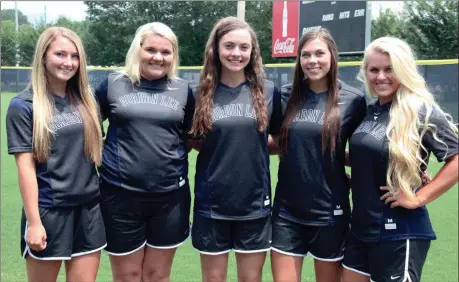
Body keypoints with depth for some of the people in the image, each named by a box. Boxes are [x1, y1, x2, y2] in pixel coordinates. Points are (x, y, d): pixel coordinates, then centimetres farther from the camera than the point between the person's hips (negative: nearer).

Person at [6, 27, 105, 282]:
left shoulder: (85, 99, 6)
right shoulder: (24, 105, -6)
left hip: (89, 207, 4)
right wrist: (33, 221, -13)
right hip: (48, 211, -4)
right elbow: (26, 166, -10)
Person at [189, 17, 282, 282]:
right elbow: (193, 142, 8)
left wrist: (252, 147, -4)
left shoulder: (268, 91, -2)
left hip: (255, 204, 0)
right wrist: (225, 149, -8)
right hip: (211, 204, 0)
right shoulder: (202, 93, -2)